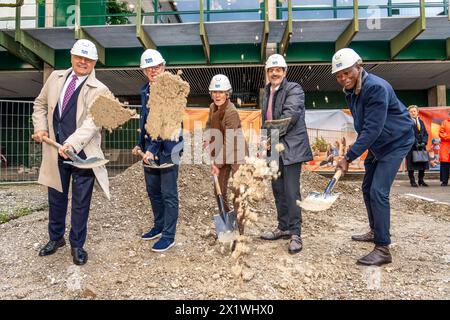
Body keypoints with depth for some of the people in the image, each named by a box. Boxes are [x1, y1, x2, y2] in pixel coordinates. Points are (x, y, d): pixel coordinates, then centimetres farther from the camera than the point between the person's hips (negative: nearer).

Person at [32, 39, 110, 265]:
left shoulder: (99, 90, -8)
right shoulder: (56, 77, 8)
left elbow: (91, 122, -21)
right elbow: (40, 104, 20)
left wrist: (72, 144, -34)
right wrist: (40, 128, 5)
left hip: (82, 153, -4)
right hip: (55, 151, 4)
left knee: (80, 202, 6)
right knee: (56, 198, 18)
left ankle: (77, 245, 26)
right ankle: (55, 238, 40)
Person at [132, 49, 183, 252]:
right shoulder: (145, 90, 12)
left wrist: (153, 148, -25)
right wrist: (140, 144, 17)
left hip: (168, 149, -8)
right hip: (149, 149, 8)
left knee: (169, 194, 1)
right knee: (153, 190, 18)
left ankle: (169, 236, 13)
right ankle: (158, 226, 36)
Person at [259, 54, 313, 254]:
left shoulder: (294, 89, -5)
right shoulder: (267, 91, 18)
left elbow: (290, 115, -18)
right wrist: (265, 139, 11)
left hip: (291, 147, -7)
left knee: (291, 191, -7)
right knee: (278, 190, 12)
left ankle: (295, 234, 3)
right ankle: (283, 228, 25)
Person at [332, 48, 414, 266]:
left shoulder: (376, 87, -26)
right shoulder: (350, 92, 2)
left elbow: (372, 129, -31)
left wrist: (349, 157, -32)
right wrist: (364, 152, 12)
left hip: (396, 142, -9)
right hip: (375, 145, 9)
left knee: (378, 192, -17)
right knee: (367, 188, 15)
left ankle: (383, 249, -10)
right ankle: (375, 231, 33)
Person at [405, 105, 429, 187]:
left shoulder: (421, 121, 15)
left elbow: (425, 133, 13)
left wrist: (424, 142, -4)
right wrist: (415, 143, -17)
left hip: (421, 146, 6)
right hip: (411, 146, -5)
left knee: (423, 164, 7)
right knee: (411, 165, -3)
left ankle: (421, 180, 19)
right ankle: (412, 181, 6)